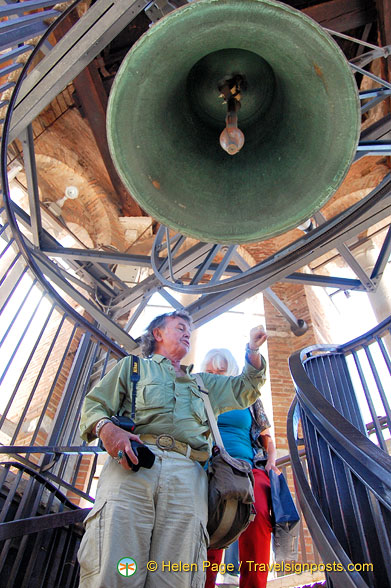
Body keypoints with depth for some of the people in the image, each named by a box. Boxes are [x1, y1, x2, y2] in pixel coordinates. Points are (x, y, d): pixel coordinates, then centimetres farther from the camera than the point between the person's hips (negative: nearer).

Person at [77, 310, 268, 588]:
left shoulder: (203, 383, 37)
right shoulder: (133, 365, 26)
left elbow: (245, 390, 37)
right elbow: (94, 404, 16)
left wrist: (253, 350, 24)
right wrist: (106, 428, -7)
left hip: (187, 473, 3)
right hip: (131, 462, -2)